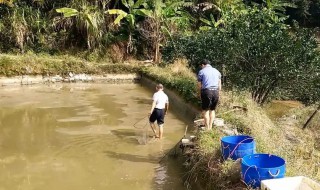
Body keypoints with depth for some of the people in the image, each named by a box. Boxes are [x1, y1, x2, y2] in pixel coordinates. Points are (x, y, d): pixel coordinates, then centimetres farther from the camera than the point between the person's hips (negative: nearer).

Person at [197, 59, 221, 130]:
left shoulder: (201, 71, 3)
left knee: (205, 110, 6)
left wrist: (200, 94, 11)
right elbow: (219, 85, 13)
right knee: (212, 110, 15)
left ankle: (207, 128, 6)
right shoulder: (217, 71, 16)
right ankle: (210, 127, 15)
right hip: (215, 92, 4)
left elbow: (199, 85, 1)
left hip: (206, 91, -4)